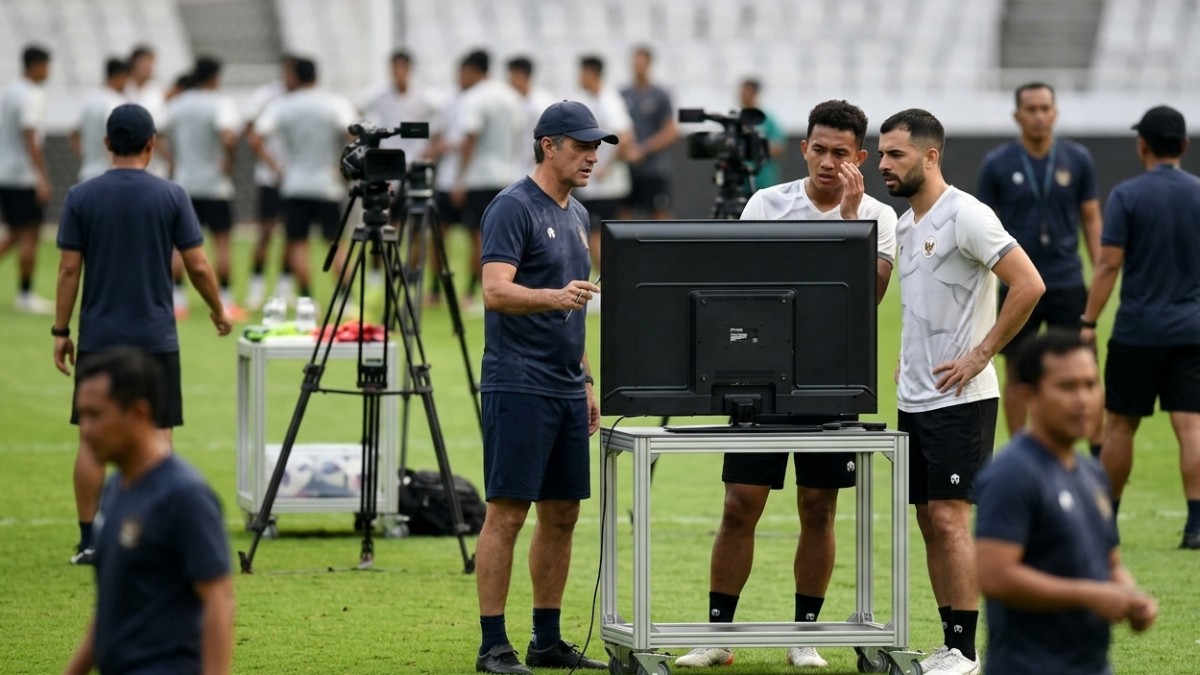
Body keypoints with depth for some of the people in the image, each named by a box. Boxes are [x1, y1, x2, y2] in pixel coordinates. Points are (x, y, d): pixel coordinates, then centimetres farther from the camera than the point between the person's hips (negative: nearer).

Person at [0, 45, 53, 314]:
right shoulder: (31, 97, -15)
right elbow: (31, 139, -22)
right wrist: (42, 178, -23)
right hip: (25, 176, -8)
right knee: (29, 234, -1)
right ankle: (25, 294, 3)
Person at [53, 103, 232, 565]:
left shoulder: (81, 197, -3)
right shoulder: (171, 197, -5)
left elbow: (68, 269, -3)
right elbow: (198, 267, -4)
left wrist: (60, 331, 5)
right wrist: (219, 312, 13)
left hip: (98, 338, 1)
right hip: (155, 338, -1)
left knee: (92, 441, 6)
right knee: (157, 440, 3)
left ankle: (88, 542, 8)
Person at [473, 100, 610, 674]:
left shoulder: (577, 215, 17)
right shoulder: (513, 208, -10)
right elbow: (496, 291, -21)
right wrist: (554, 297, -37)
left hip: (565, 390, 9)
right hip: (518, 386, -9)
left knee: (562, 514, 9)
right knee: (507, 513, -7)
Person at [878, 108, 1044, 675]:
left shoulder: (964, 215, -13)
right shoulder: (906, 224, 14)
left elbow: (1028, 286, -20)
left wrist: (980, 355, -18)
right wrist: (906, 358, 14)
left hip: (959, 398, -9)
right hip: (914, 398, 9)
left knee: (950, 518, -11)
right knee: (929, 520, 9)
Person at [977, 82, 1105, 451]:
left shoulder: (1077, 159, 2)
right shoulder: (997, 164, -2)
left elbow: (1091, 218, 7)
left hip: (1067, 282, 0)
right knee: (1017, 373, 6)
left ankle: (1100, 453, 6)